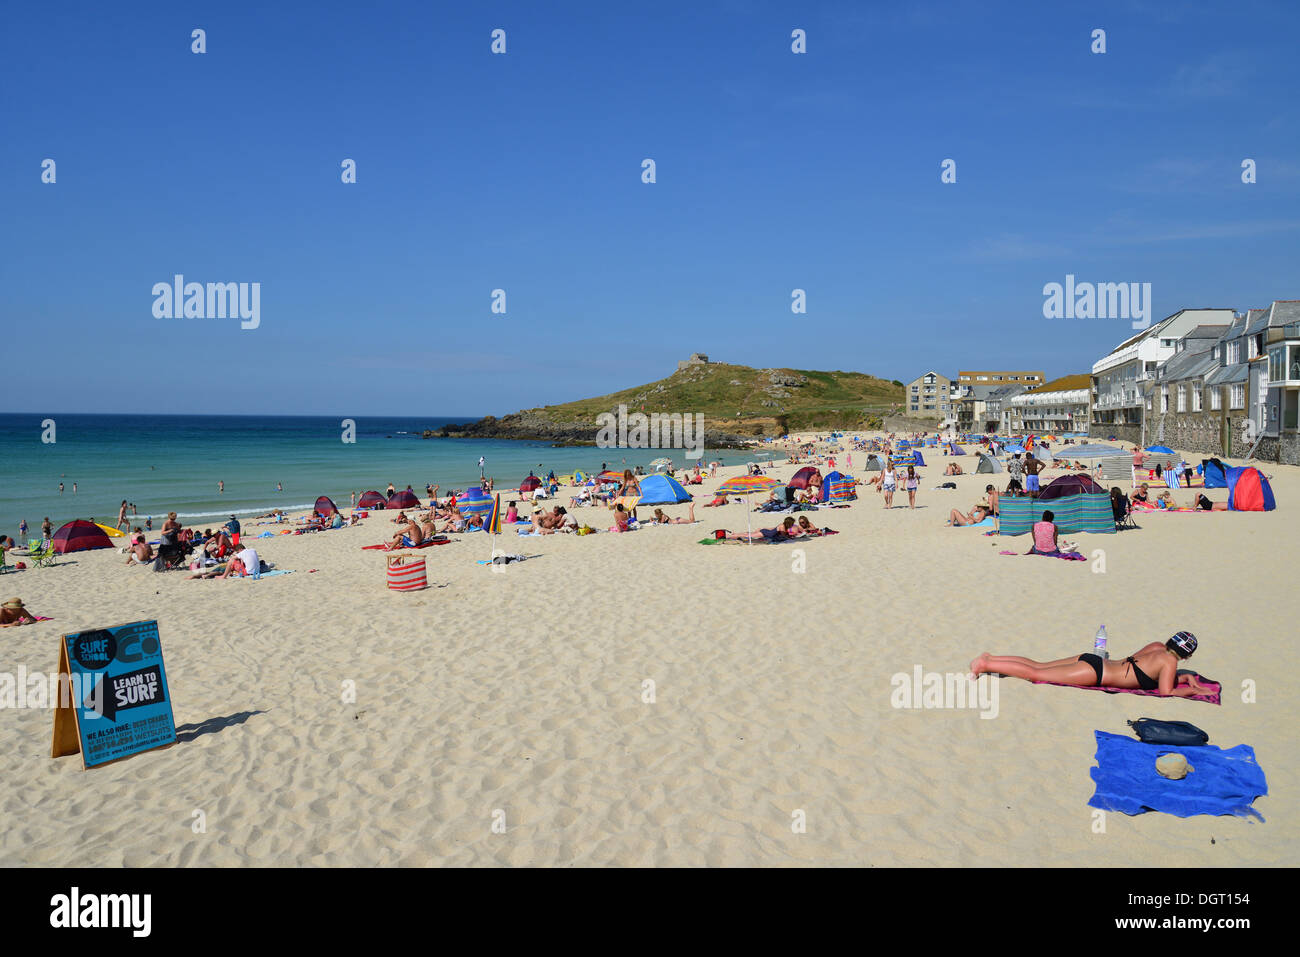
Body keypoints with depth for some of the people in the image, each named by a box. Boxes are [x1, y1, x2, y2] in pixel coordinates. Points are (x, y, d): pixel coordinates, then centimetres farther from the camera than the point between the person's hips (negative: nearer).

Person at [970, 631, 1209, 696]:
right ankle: (986, 665, -13)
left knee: (1038, 666, 10)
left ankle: (990, 658, 7)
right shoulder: (1170, 660, -9)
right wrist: (1194, 691, -2)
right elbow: (1166, 692, -15)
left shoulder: (1158, 648, 14)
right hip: (1095, 672, -8)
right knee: (1035, 673, -10)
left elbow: (1161, 674, 32)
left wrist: (1187, 678, 23)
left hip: (1094, 662, 8)